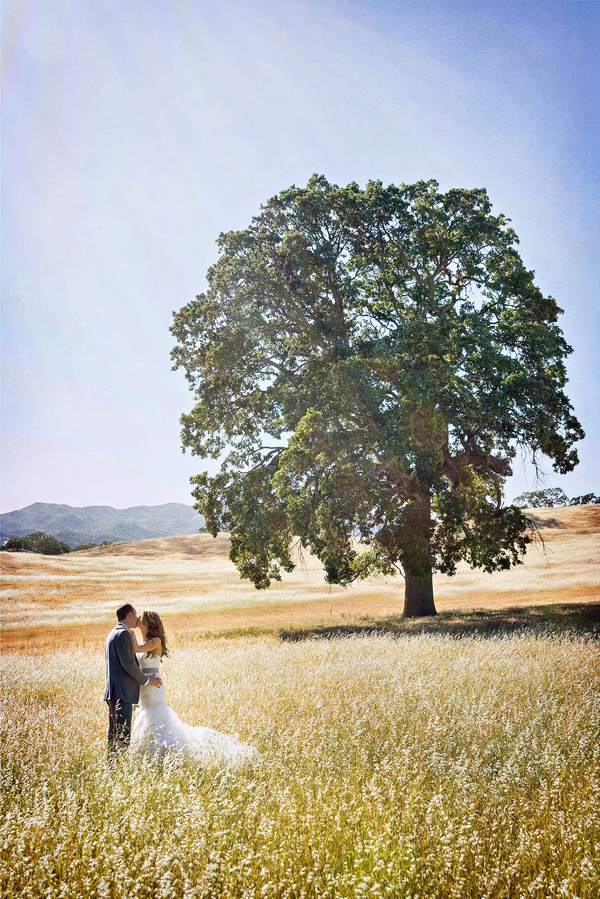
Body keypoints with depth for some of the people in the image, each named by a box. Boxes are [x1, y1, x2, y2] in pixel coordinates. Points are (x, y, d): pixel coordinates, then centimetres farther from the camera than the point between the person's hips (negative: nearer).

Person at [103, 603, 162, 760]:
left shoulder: (112, 634, 20)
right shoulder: (123, 634, -12)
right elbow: (128, 663, -18)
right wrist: (145, 680, -6)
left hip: (112, 692, 10)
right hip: (122, 691, -10)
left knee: (114, 734, 12)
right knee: (123, 735, -10)